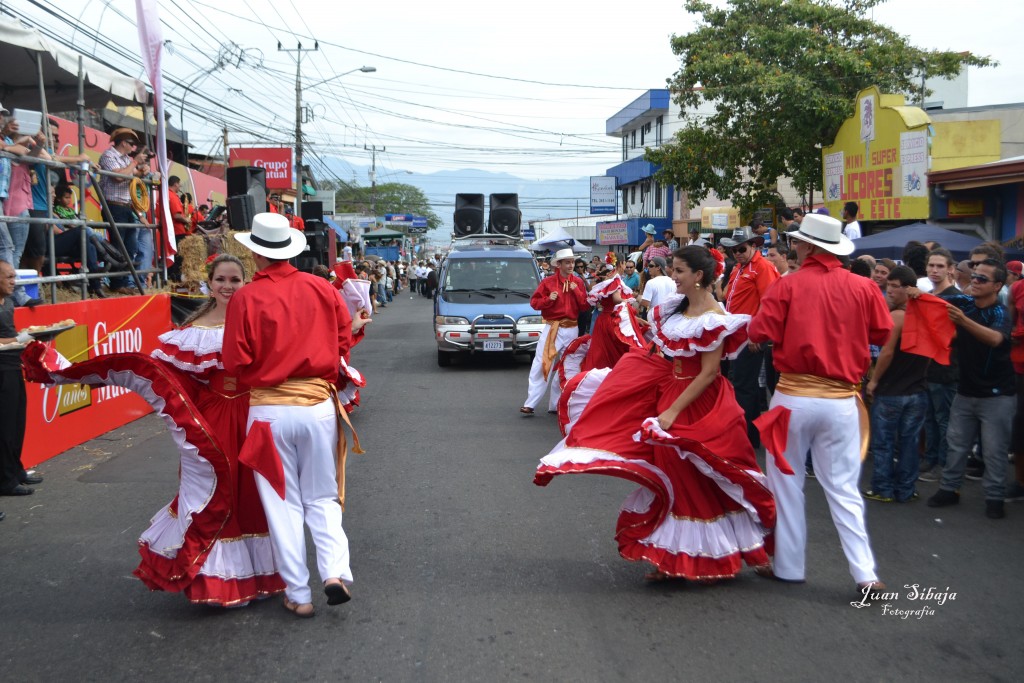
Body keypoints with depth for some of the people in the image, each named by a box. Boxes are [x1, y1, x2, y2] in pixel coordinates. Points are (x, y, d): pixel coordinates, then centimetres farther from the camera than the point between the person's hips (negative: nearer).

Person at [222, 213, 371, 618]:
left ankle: (298, 595, 15)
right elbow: (344, 340, 5)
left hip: (269, 410, -2)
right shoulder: (322, 288, -2)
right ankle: (335, 570, -1)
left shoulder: (246, 299, -10)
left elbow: (235, 364, -8)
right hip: (318, 405, 2)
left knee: (283, 503, 10)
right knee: (322, 497, 17)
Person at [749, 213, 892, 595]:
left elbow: (760, 333, -9)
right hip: (841, 400, 2)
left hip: (794, 396, -2)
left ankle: (789, 566, 20)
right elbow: (882, 333, 6)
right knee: (843, 488, 9)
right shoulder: (862, 287, -1)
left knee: (786, 483, 12)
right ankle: (865, 573, 4)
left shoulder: (789, 285, -7)